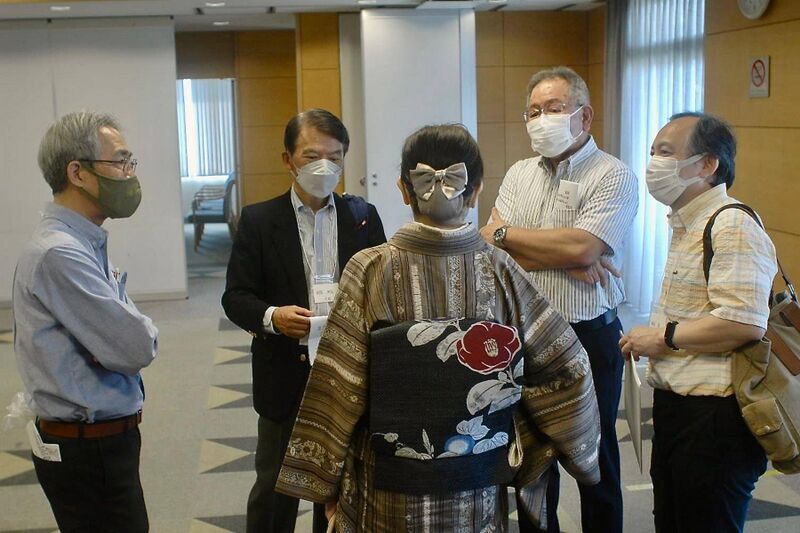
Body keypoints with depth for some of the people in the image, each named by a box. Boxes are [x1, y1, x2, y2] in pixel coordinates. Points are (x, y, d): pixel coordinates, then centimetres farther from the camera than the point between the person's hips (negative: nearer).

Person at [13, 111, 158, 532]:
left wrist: (129, 329, -10)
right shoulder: (58, 253, -23)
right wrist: (142, 333, -5)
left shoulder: (84, 243, 8)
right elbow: (138, 348, -25)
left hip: (103, 441, 9)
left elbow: (115, 332, 10)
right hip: (88, 450, -9)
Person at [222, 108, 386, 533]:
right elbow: (235, 296, -4)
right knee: (275, 487, 11)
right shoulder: (258, 220, -2)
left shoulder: (364, 217, 4)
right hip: (285, 375, -2)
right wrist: (271, 316, -25)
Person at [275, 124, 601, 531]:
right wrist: (578, 451, 11)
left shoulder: (370, 271, -15)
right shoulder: (500, 271, -10)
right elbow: (567, 368, -5)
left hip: (390, 500, -1)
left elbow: (338, 388, -12)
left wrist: (326, 485, -1)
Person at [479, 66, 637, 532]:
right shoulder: (520, 174, 7)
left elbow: (581, 247, -23)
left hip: (589, 338, -4)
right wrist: (565, 260, -17)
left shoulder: (613, 176, -9)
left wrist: (505, 234, -12)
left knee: (595, 458, 12)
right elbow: (492, 248, -5)